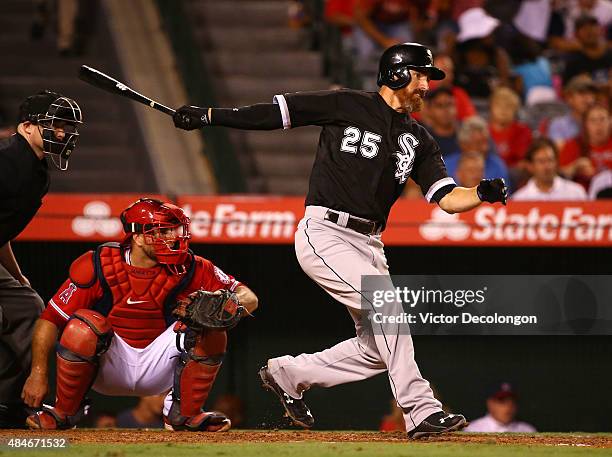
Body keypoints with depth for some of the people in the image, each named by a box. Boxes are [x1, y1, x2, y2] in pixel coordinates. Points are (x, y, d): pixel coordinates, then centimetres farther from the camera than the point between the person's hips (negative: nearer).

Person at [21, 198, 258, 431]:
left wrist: (232, 304, -31)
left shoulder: (189, 268, -9)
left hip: (158, 369, 2)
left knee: (211, 327, -18)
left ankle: (185, 413, -1)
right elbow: (49, 320, -14)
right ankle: (65, 412, -9)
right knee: (84, 326, -33)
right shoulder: (97, 267, -16)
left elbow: (249, 298, -7)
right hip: (107, 371, -2)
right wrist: (38, 374, -23)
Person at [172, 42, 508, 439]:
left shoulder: (418, 140, 13)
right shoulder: (346, 107, -2)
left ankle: (288, 374, 22)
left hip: (369, 245, 7)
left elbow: (448, 199, 5)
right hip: (324, 235, -7)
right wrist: (208, 116, -6)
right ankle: (420, 410, -23)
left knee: (378, 350, 1)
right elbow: (275, 112, 0)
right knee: (385, 299, -25)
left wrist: (483, 194, -16)